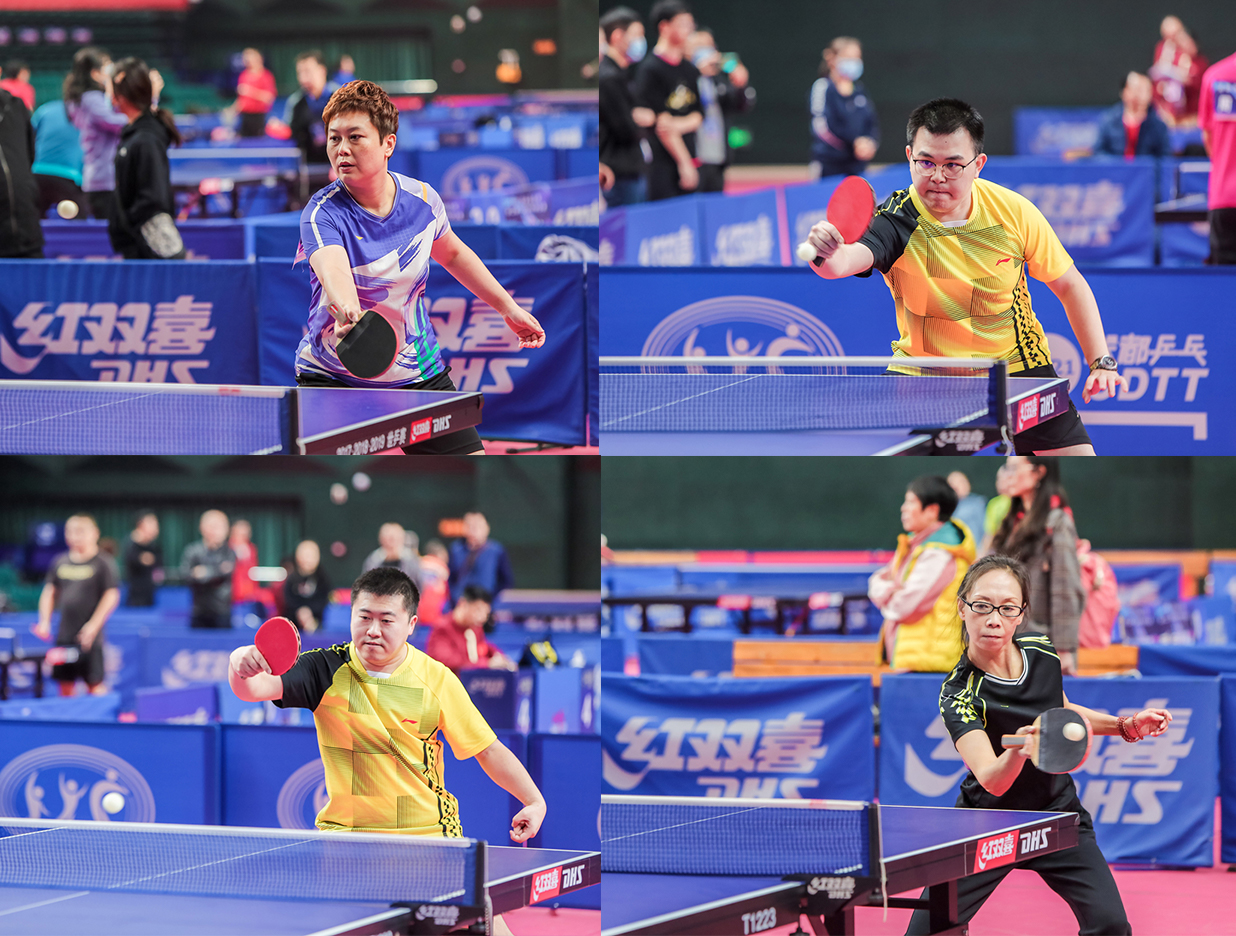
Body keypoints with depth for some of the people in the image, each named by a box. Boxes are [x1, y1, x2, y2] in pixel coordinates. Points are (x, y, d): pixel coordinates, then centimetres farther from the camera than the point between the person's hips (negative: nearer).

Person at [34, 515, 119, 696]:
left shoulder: (103, 563, -5)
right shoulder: (60, 562, 10)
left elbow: (112, 596, -9)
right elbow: (50, 592, 18)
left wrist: (93, 625, -16)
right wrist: (44, 621, 5)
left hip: (89, 638, -5)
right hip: (64, 637, 5)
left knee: (95, 684, -6)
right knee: (65, 685, 6)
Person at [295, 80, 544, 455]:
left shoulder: (423, 199, -5)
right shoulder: (322, 214, -21)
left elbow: (453, 253, 18)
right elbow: (333, 269, -43)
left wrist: (509, 308, 19)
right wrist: (347, 311, -65)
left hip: (418, 375, 4)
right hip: (333, 376, -4)